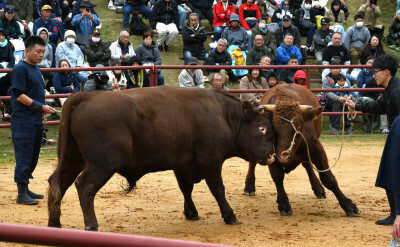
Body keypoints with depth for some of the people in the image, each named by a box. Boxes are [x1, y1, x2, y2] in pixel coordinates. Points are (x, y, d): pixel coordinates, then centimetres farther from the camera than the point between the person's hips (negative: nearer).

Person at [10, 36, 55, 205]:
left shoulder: (36, 70, 17)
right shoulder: (20, 69, -11)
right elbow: (19, 95, -16)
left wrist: (45, 108, 9)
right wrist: (40, 106, -18)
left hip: (36, 121, 9)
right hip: (23, 120, -9)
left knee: (33, 157, 13)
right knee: (24, 157, -7)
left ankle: (25, 189, 23)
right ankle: (21, 194, -5)